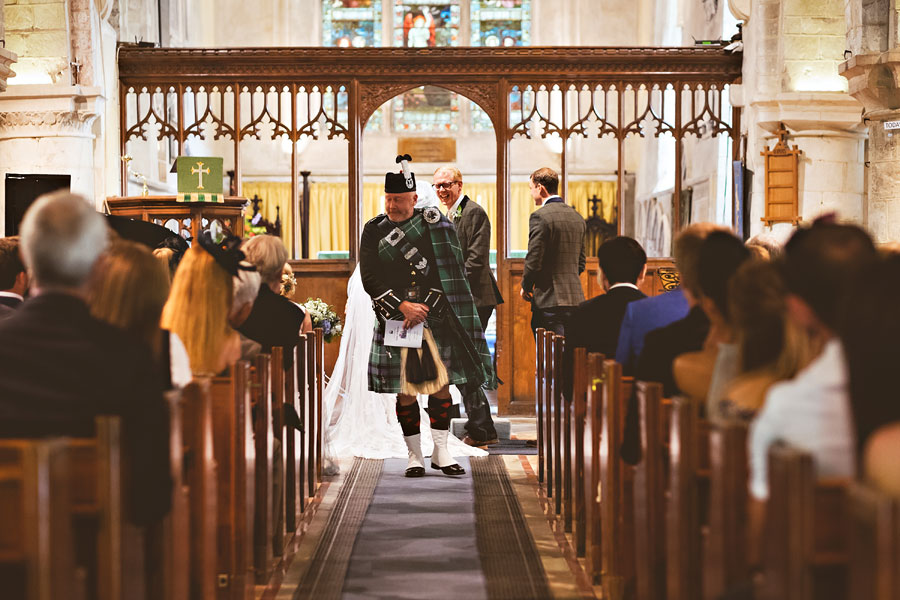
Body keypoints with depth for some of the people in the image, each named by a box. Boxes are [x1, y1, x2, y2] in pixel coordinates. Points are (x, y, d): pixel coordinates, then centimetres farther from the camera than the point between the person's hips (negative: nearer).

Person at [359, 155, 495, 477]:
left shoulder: (435, 224, 2)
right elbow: (370, 279, -3)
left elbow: (449, 274, -3)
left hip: (435, 319, 0)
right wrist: (403, 306, -14)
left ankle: (441, 452, 11)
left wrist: (424, 308, -12)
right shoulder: (374, 230, 3)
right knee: (405, 391, 2)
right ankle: (415, 455, 12)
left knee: (441, 384, 1)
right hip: (395, 321, 0)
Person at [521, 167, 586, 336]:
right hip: (576, 299, 7)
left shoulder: (540, 216, -11)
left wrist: (526, 287, 3)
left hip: (549, 300, -7)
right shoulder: (578, 218, 14)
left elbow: (534, 261, -13)